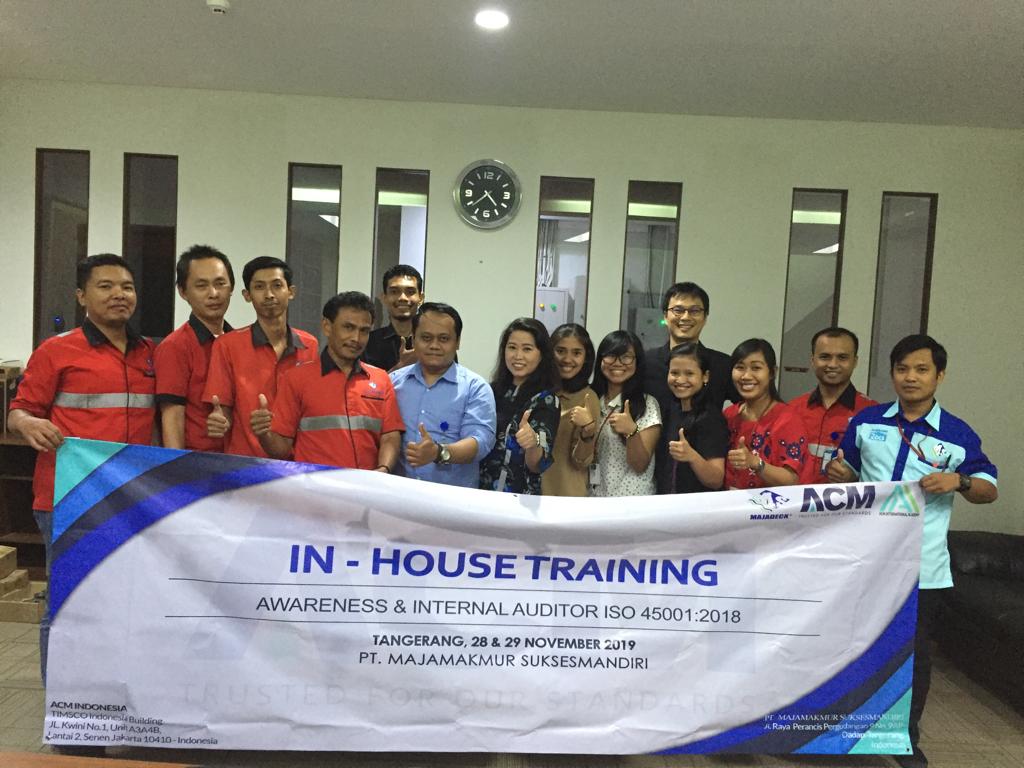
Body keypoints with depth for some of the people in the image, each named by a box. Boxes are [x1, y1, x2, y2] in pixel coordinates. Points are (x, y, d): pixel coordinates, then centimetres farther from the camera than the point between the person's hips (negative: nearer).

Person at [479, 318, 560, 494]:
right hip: (480, 487, 4)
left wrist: (533, 443, -39)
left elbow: (537, 465, -21)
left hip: (518, 495, -4)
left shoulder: (546, 399, -14)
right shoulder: (494, 390, 0)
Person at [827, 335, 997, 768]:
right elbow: (848, 473, 15)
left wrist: (959, 481, -16)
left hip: (921, 566, -1)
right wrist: (836, 472, -7)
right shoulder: (866, 422, 3)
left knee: (914, 653, 10)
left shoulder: (958, 434, -2)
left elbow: (990, 490, 3)